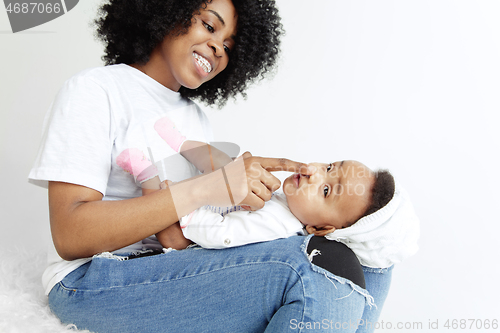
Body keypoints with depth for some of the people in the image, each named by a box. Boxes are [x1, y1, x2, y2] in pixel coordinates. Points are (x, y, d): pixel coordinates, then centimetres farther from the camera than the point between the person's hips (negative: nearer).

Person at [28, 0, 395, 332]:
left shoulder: (197, 118, 17)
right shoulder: (96, 91, -4)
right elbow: (70, 236, -17)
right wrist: (204, 189, -25)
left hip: (179, 271, 6)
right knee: (298, 270, -28)